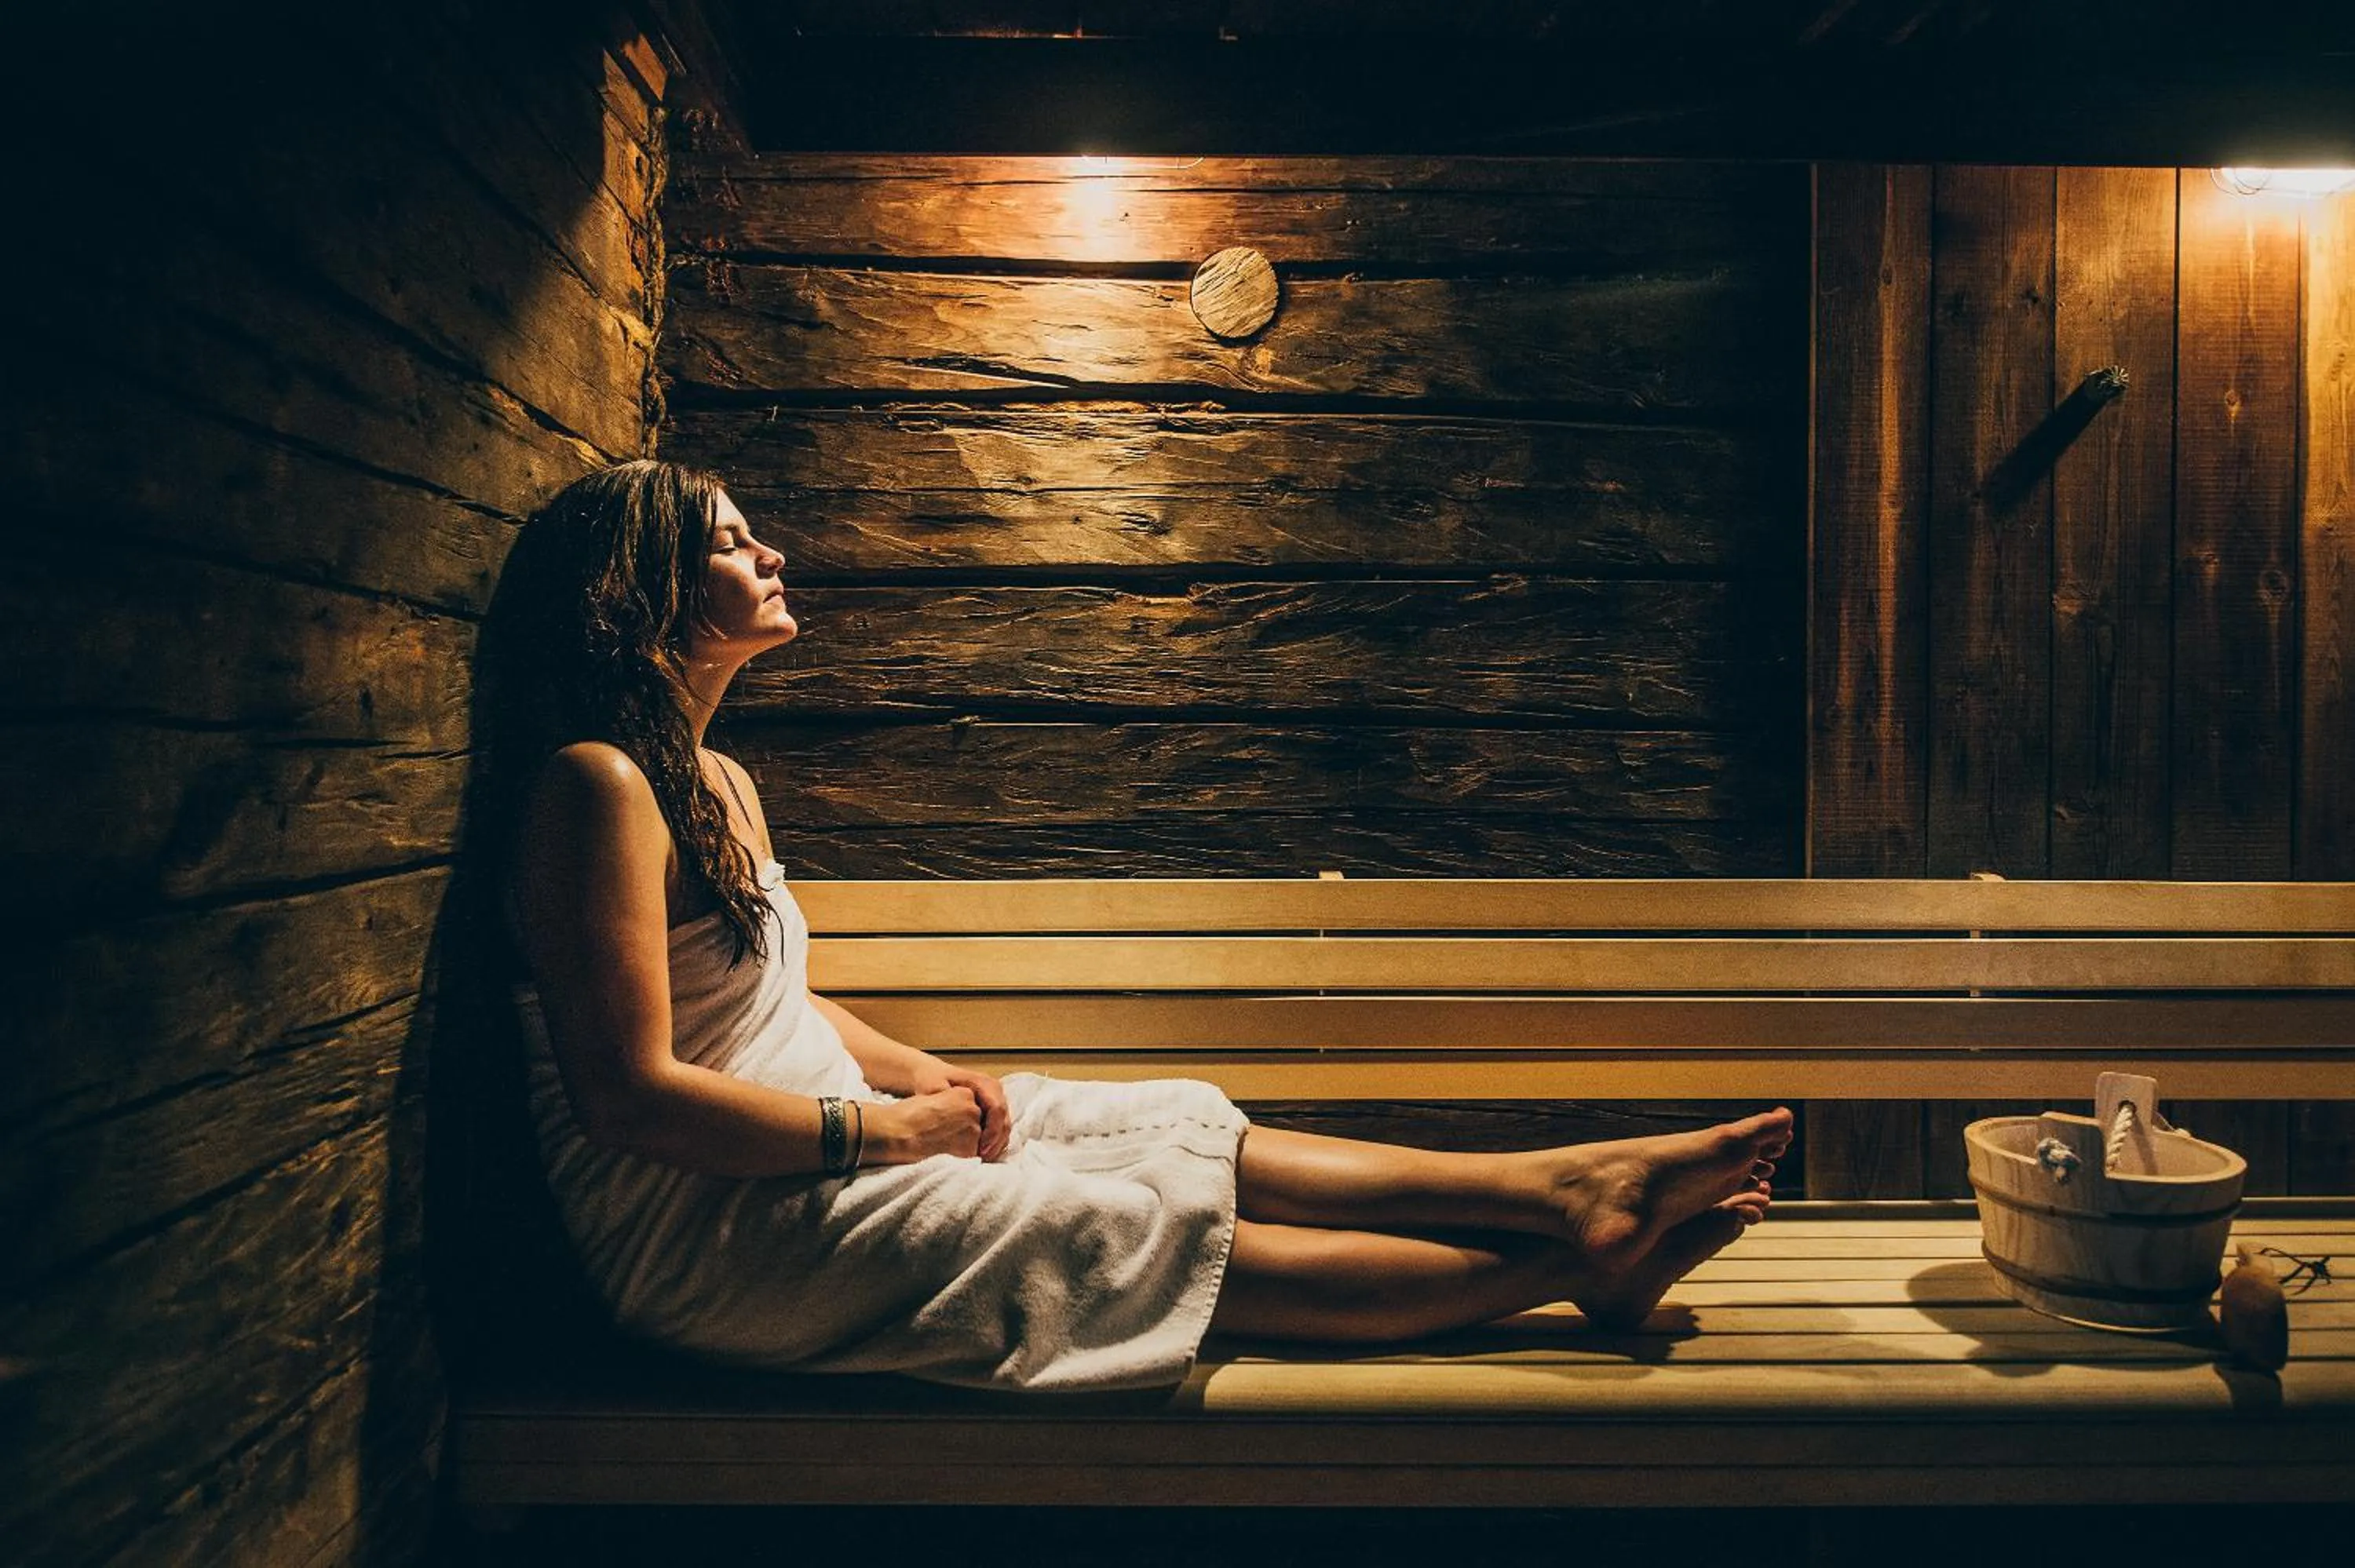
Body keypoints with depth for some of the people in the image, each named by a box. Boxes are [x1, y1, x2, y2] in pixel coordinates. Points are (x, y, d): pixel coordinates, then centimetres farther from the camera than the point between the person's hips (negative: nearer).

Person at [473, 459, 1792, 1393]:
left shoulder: (718, 783, 11)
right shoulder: (597, 785, -18)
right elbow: (630, 1094, -23)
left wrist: (921, 1073, 0)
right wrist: (885, 1127, -17)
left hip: (790, 1153, 9)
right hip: (702, 1230, -9)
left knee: (1188, 1130, -3)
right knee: (1147, 1229, -13)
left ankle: (1568, 1186, -3)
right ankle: (1567, 1267, -5)